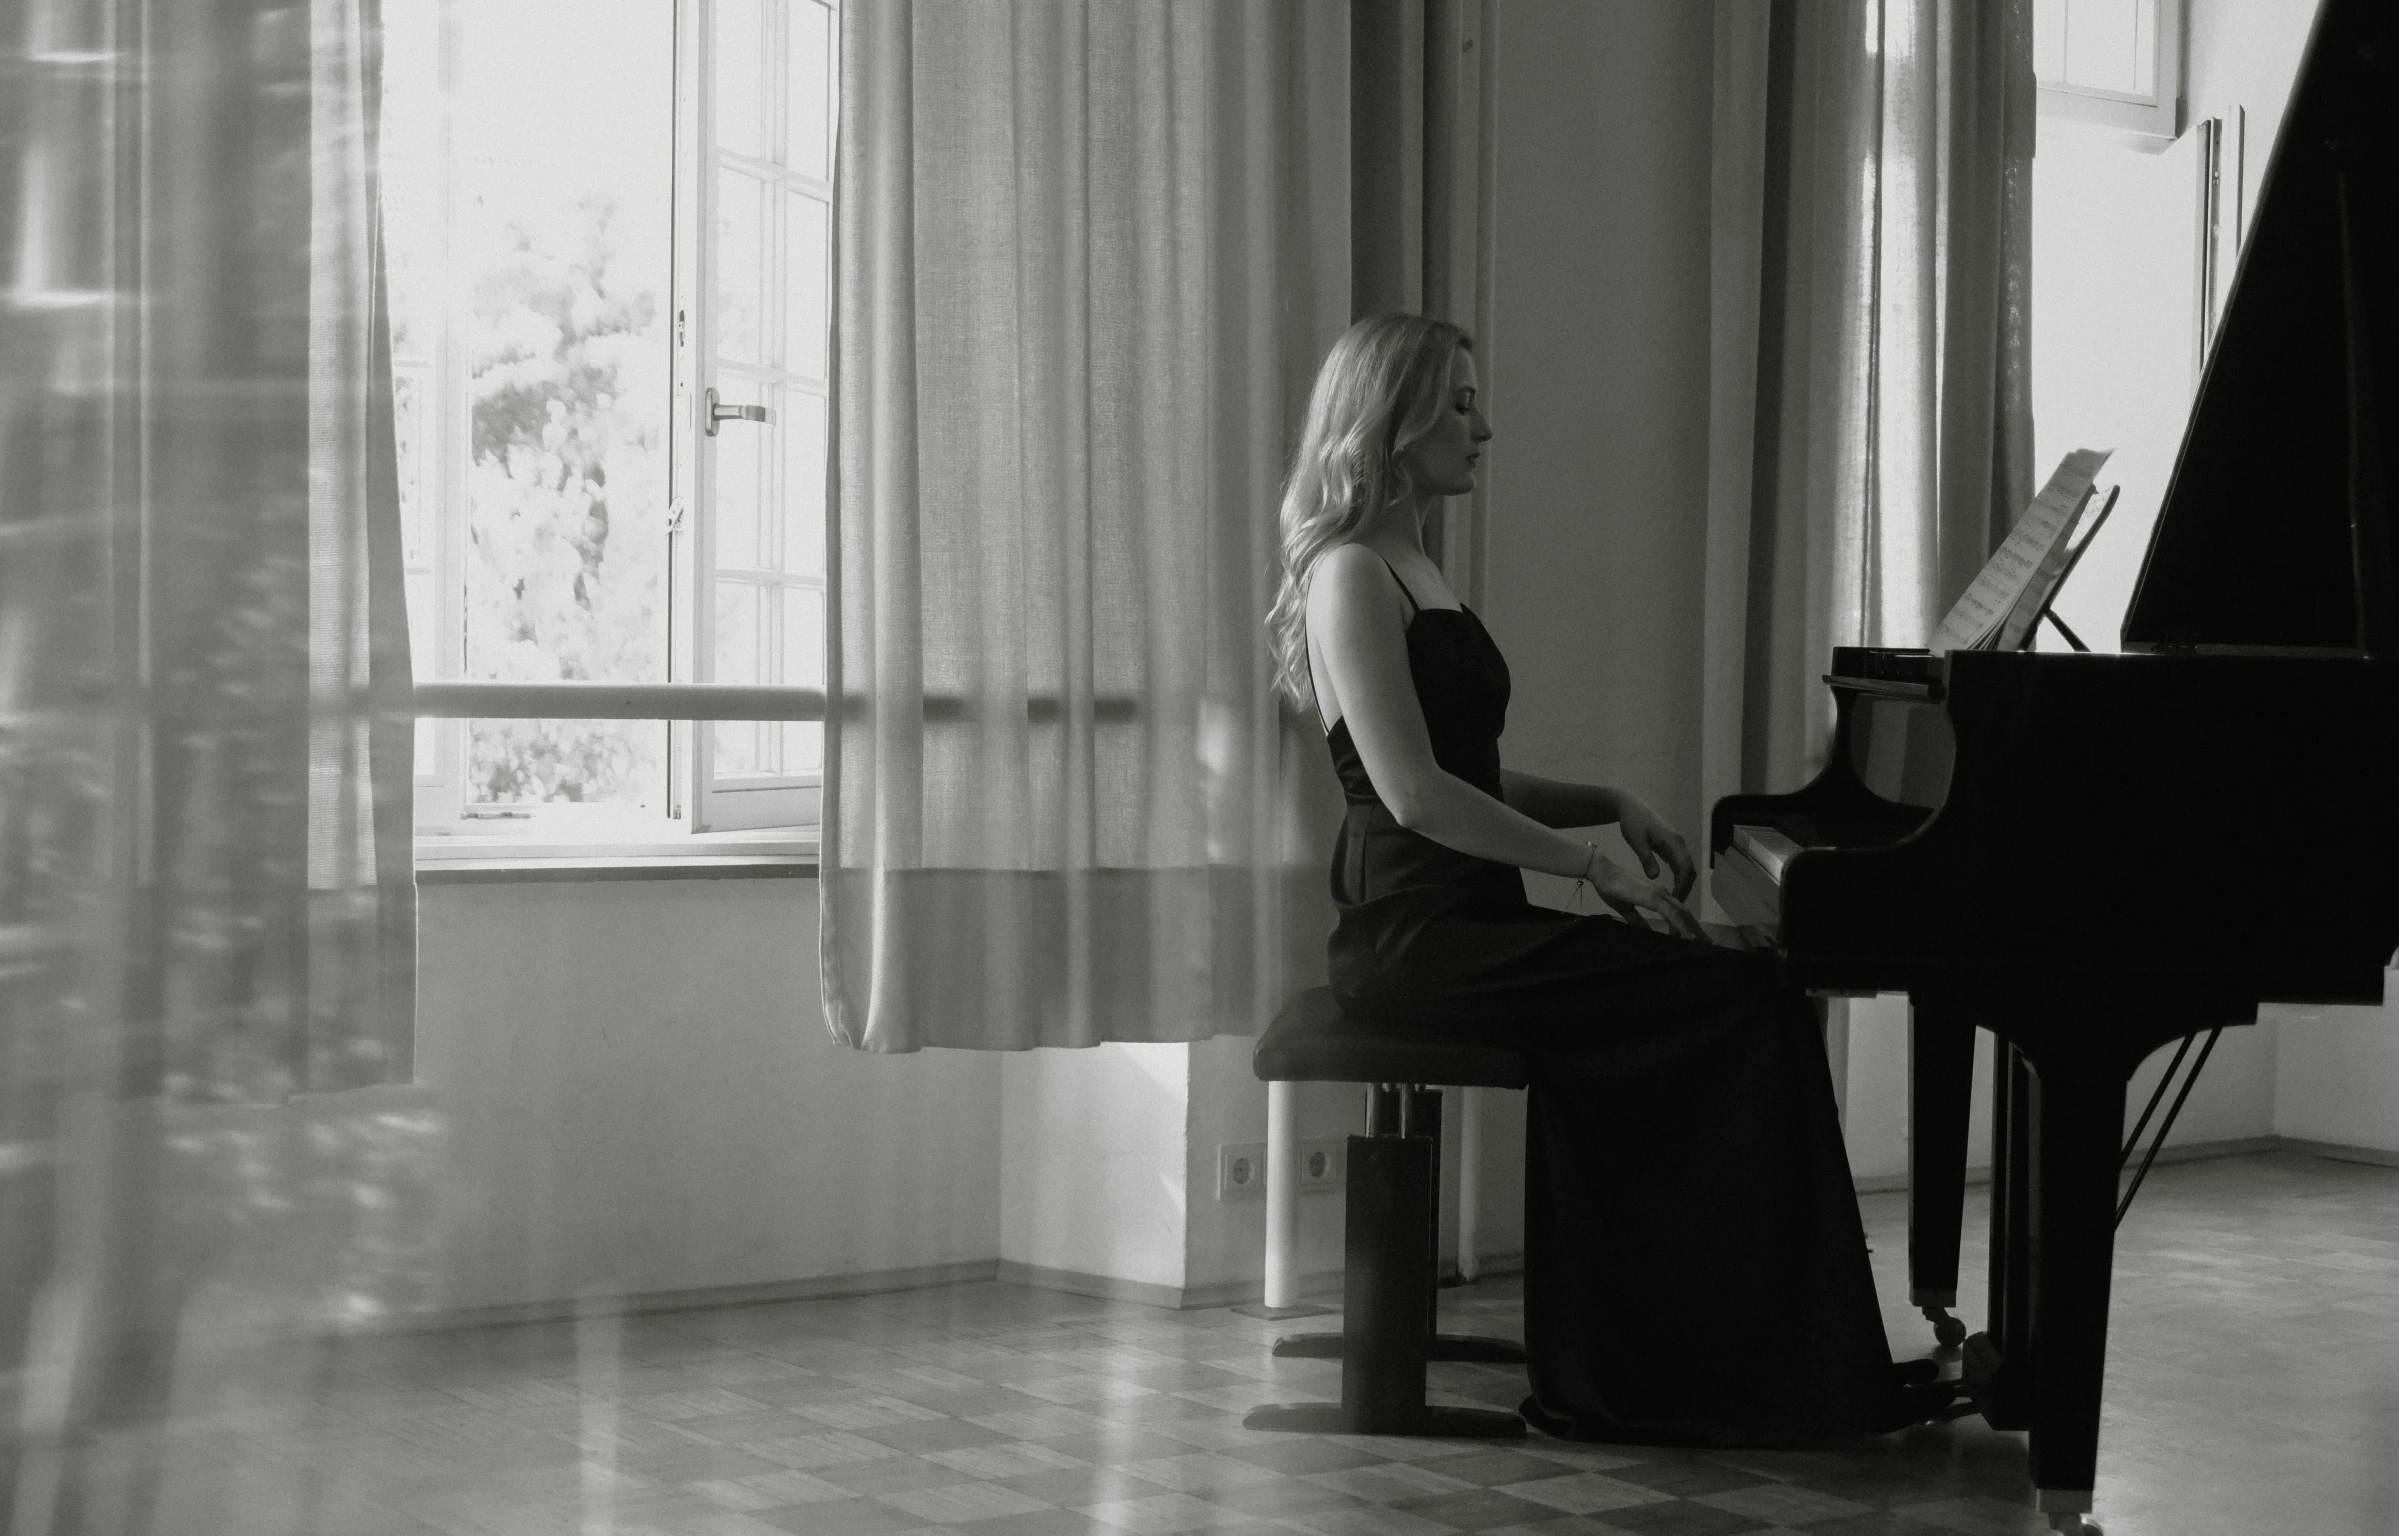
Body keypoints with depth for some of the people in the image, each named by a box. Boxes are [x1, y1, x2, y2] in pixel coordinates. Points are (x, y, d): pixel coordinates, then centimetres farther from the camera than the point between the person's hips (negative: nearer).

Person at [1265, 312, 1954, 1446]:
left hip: (1466, 919, 9)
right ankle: (1804, 1377, -11)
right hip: (1414, 929, -9)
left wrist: (1610, 806, 8)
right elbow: (1413, 794, -19)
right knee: (1746, 1003, -16)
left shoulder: (1411, 574, 21)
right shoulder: (1352, 577, -10)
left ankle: (1603, 1375, -7)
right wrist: (1594, 865, -15)